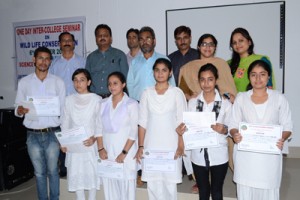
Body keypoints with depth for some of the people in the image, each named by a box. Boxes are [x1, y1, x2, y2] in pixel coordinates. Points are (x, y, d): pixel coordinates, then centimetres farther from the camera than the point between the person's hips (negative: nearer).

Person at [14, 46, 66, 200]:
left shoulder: (58, 82, 2)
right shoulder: (24, 82, 4)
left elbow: (63, 109, 1)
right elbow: (17, 109, 5)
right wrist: (20, 110, -19)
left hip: (52, 134, -1)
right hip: (33, 135, 1)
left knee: (52, 171, 8)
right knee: (39, 172, 13)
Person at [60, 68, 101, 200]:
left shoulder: (96, 100, -4)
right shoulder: (69, 100, 6)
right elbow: (65, 122, 8)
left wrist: (94, 138, -19)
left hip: (91, 144, -2)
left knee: (92, 173, 2)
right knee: (76, 175, 6)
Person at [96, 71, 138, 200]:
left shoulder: (131, 104, -3)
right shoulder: (104, 103, 10)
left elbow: (134, 131, -7)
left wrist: (124, 153, -12)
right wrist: (100, 148, -4)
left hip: (126, 152, -3)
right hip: (107, 152, 4)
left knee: (126, 185, -2)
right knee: (108, 185, 6)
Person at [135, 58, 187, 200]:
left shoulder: (177, 93, 0)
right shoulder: (147, 93, 5)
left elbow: (181, 122, -2)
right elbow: (142, 123, 5)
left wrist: (180, 146, -8)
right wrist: (140, 146, 1)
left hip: (171, 146, -2)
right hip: (151, 146, 2)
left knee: (170, 183, 3)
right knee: (152, 184, 5)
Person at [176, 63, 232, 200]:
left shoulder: (226, 103, -5)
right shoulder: (192, 102, 0)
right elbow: (188, 126, 3)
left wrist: (223, 130, -25)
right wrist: (181, 129, -18)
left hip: (219, 155, -2)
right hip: (198, 155, 2)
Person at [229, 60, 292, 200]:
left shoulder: (279, 98, 4)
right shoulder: (241, 98, 5)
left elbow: (287, 126, 3)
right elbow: (233, 125, 5)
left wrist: (282, 139, -16)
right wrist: (234, 135, -16)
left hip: (270, 155, 0)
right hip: (245, 155, 1)